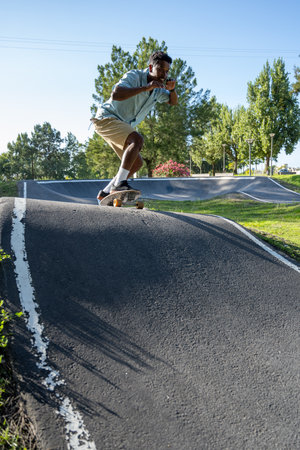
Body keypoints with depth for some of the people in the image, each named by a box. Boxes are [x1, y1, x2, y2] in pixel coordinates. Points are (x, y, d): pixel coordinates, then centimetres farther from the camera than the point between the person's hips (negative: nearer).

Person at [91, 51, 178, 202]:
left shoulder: (157, 88, 7)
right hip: (106, 118, -9)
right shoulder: (134, 76, -17)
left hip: (122, 126, 9)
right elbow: (115, 95, -33)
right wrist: (145, 87, -36)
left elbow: (173, 101, 14)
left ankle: (105, 193, 13)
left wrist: (172, 89, -9)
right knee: (137, 139, -31)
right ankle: (120, 183, -34)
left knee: (137, 163, 7)